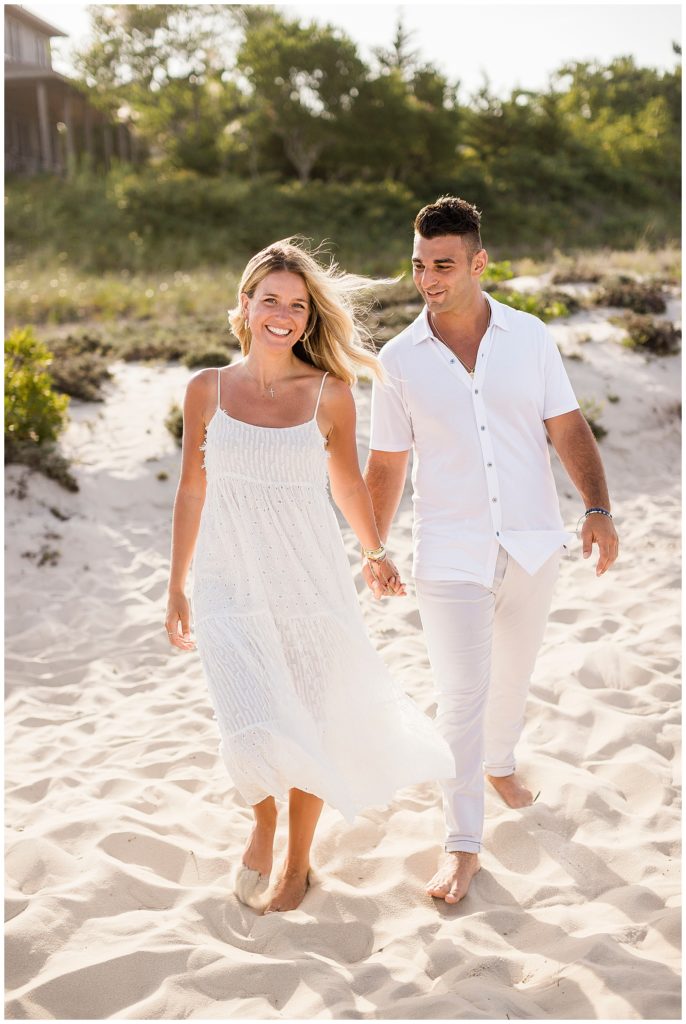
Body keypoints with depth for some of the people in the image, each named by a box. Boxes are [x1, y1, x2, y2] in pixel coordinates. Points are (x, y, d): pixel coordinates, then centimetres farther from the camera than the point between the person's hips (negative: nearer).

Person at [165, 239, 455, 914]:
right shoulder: (207, 389, 0)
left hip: (309, 579, 0)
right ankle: (262, 821, 24)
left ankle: (297, 862, 34)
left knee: (310, 728, 10)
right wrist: (177, 588, 9)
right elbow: (192, 490, 7)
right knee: (255, 731, -12)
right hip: (231, 582, 0)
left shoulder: (331, 394, -3)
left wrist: (375, 554, 19)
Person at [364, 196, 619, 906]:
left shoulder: (529, 337, -1)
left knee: (513, 671, 19)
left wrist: (597, 509, -13)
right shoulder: (400, 360, -3)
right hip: (450, 553, -2)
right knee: (460, 696, -5)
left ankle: (499, 762, 48)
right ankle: (462, 846, 6)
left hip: (532, 543, 2)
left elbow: (568, 429, -1)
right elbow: (386, 463, 3)